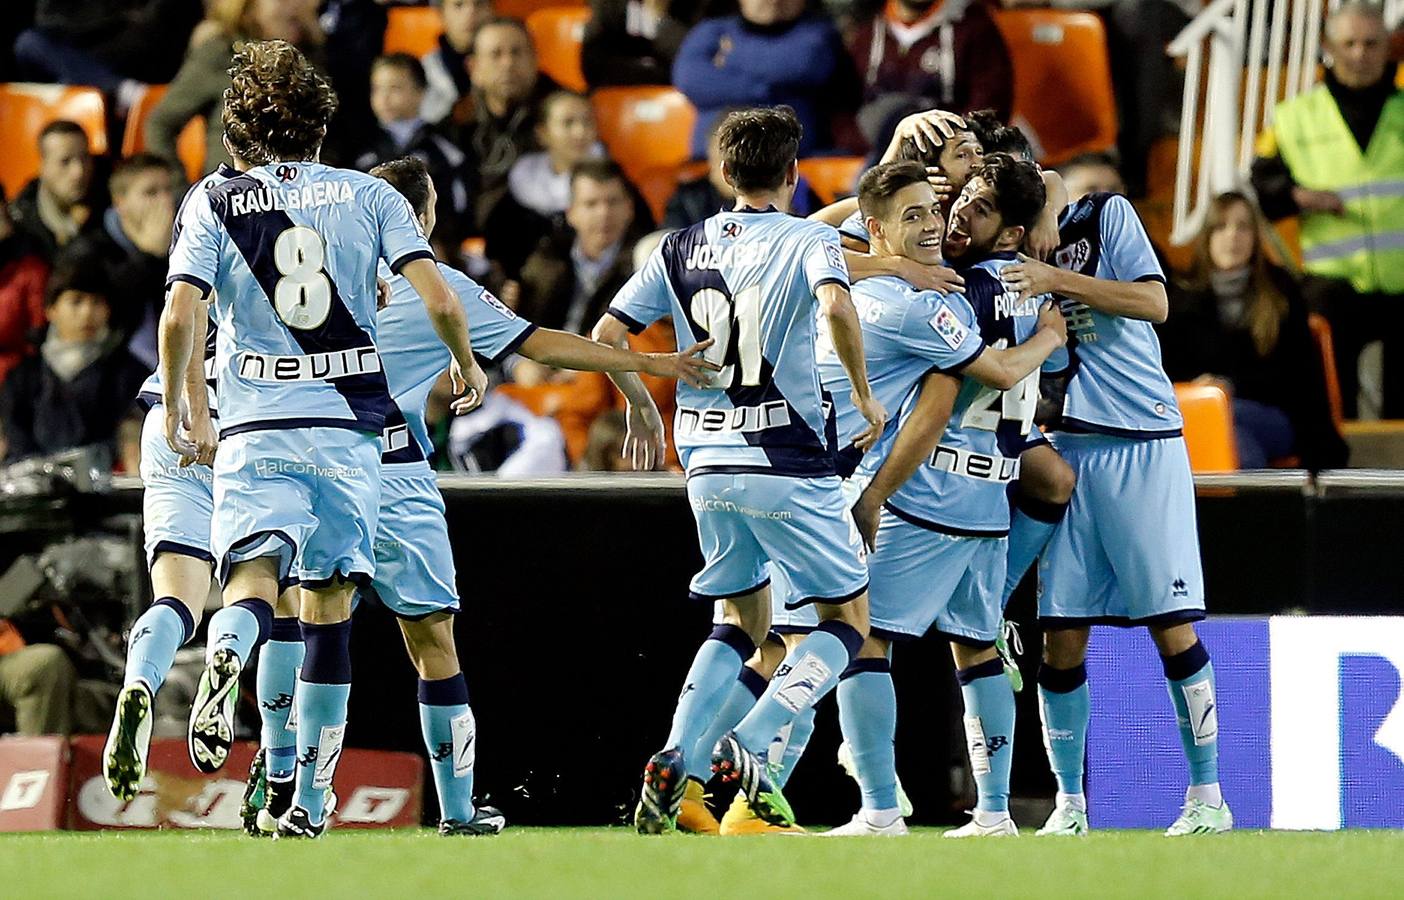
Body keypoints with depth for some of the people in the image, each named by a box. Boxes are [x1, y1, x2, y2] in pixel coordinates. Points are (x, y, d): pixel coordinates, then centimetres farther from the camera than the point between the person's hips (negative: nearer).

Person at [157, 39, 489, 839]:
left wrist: (178, 405, 9)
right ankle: (310, 802, 12)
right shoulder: (369, 195, 7)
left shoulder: (215, 202, 4)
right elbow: (440, 299, -2)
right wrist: (467, 364, 18)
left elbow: (179, 316, -7)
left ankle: (228, 651, -47)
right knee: (330, 607, 11)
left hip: (256, 425, -1)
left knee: (255, 583, -9)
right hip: (349, 425, 1)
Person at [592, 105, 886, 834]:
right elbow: (836, 306, -26)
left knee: (741, 623, 20)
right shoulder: (807, 241, -5)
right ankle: (748, 747, -13)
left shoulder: (681, 249, 8)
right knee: (848, 618, 7)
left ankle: (672, 762, 1)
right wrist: (864, 395, -13)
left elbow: (606, 335, 7)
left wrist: (640, 406, 24)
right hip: (789, 464, -5)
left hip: (708, 465, 5)